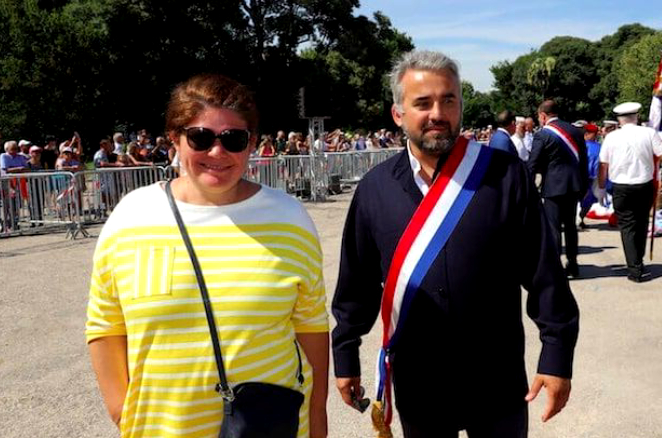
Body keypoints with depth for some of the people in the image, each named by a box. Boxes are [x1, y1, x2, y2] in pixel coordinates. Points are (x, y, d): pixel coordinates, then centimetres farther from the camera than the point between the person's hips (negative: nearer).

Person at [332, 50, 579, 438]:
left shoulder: (506, 175, -8)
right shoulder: (375, 188, -3)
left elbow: (545, 275, -5)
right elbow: (357, 282, 4)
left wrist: (557, 356, -5)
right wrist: (346, 357, 7)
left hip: (499, 380, -1)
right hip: (415, 383, 1)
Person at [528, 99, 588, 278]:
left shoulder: (542, 135, -10)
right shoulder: (575, 131, 8)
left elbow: (532, 165, -11)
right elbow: (583, 160, 12)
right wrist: (584, 186, 18)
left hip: (554, 186, -6)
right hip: (574, 185, 6)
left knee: (553, 227, 0)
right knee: (570, 225, 16)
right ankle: (572, 265, 22)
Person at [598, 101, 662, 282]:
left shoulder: (611, 137, -4)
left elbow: (603, 165, 0)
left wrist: (601, 188, 11)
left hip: (621, 188, -1)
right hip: (645, 186, 1)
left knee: (628, 227, 5)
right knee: (641, 225, 19)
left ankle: (635, 269, -1)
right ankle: (637, 262, 31)